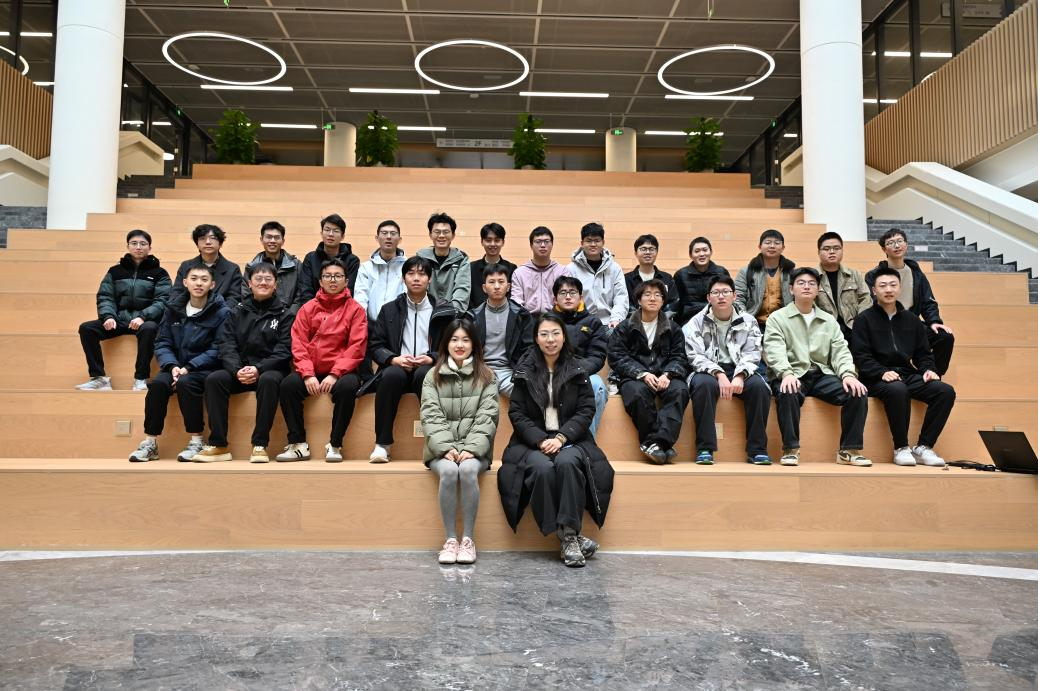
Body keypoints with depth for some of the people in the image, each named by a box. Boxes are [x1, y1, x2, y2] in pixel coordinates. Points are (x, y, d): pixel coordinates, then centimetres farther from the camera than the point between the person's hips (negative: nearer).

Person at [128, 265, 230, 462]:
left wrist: (189, 367, -19)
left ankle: (197, 441, -22)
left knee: (185, 382, -33)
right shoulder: (173, 309, 9)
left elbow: (217, 350, -10)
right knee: (158, 383, -26)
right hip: (176, 367, 4)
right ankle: (150, 443, -17)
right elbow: (163, 343, 6)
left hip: (204, 369, -4)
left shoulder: (221, 312, -4)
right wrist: (172, 366, -13)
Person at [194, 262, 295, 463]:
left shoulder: (285, 314, 6)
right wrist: (237, 370, -17)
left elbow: (283, 351, -5)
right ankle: (218, 445, -20)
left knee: (269, 380, -36)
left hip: (270, 370, -3)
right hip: (239, 370, 3)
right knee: (213, 379, -26)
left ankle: (260, 444, -29)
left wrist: (259, 369, -21)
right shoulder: (237, 312, 14)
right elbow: (226, 345, 2)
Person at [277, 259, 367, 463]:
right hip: (311, 371, 3)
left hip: (341, 371, -2)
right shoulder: (308, 308, 11)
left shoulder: (355, 309, 4)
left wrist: (335, 374, -17)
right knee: (287, 385, -25)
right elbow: (298, 344, 3)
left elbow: (356, 347, -6)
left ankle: (335, 445, -19)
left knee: (347, 386, -34)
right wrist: (308, 375, -13)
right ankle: (298, 444, -13)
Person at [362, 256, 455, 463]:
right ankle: (382, 444, -28)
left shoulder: (443, 311, 13)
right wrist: (394, 359, -12)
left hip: (428, 369, -1)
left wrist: (431, 358, -13)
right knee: (392, 374, -35)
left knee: (424, 375, -37)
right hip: (398, 368, 1)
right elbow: (374, 345, 9)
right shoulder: (389, 310, 16)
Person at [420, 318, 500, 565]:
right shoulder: (433, 376, 10)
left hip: (474, 449, 0)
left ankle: (468, 539, -20)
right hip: (442, 450, 1)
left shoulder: (486, 376, 8)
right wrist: (446, 448, -15)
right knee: (448, 471, -31)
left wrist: (471, 449, -15)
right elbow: (431, 417, 0)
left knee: (468, 470, -32)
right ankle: (450, 539, -20)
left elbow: (487, 417, -2)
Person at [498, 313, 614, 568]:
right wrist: (541, 440, -12)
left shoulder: (577, 371, 9)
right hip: (533, 441, 0)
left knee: (567, 462, -34)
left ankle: (569, 534, -28)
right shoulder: (525, 372, 8)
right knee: (543, 468, -32)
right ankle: (570, 537, -23)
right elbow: (517, 413, 3)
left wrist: (561, 438, -13)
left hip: (570, 440, 0)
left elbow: (586, 410, 1)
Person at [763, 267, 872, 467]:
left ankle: (849, 450, -10)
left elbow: (840, 351, 9)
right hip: (792, 376, -4)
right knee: (788, 393, -38)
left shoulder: (829, 321, 19)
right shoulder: (777, 318, 6)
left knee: (858, 392, -21)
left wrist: (848, 374, -13)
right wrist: (787, 373, -28)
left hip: (822, 375, 4)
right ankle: (790, 449, -23)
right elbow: (774, 351, -9)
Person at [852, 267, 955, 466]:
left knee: (946, 391, -21)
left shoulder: (911, 319, 19)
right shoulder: (864, 319, 4)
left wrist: (928, 369, -1)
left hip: (908, 375, 5)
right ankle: (900, 448, -20)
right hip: (877, 379, -5)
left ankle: (923, 447, -12)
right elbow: (861, 356, -5)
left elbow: (923, 353, 20)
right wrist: (882, 372, -21)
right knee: (898, 390, -38)